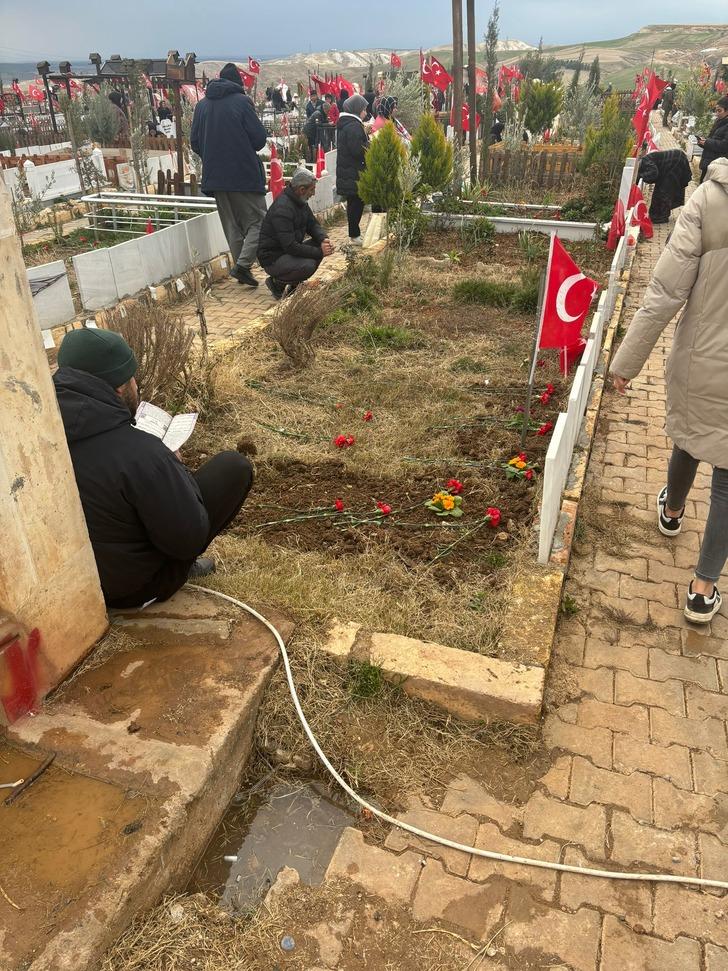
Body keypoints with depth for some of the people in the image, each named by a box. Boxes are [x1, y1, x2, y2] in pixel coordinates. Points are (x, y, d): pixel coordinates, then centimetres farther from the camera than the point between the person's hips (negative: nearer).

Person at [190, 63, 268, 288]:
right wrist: (247, 150, 12)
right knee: (257, 221, 0)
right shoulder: (241, 101, -6)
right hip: (245, 174, -5)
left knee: (232, 226, 13)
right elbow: (259, 137, -8)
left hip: (215, 177, 5)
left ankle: (241, 269, 14)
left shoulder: (201, 105, 10)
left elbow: (195, 142, 10)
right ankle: (243, 264, -17)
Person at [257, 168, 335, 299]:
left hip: (289, 250, 10)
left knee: (319, 245, -5)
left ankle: (294, 284, 5)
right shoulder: (282, 208, -26)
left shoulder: (300, 202, 5)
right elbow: (290, 246, -30)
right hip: (272, 258, -10)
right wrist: (319, 252, -27)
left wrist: (324, 239, -13)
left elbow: (313, 224, 11)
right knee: (308, 266, -31)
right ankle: (277, 283, -4)